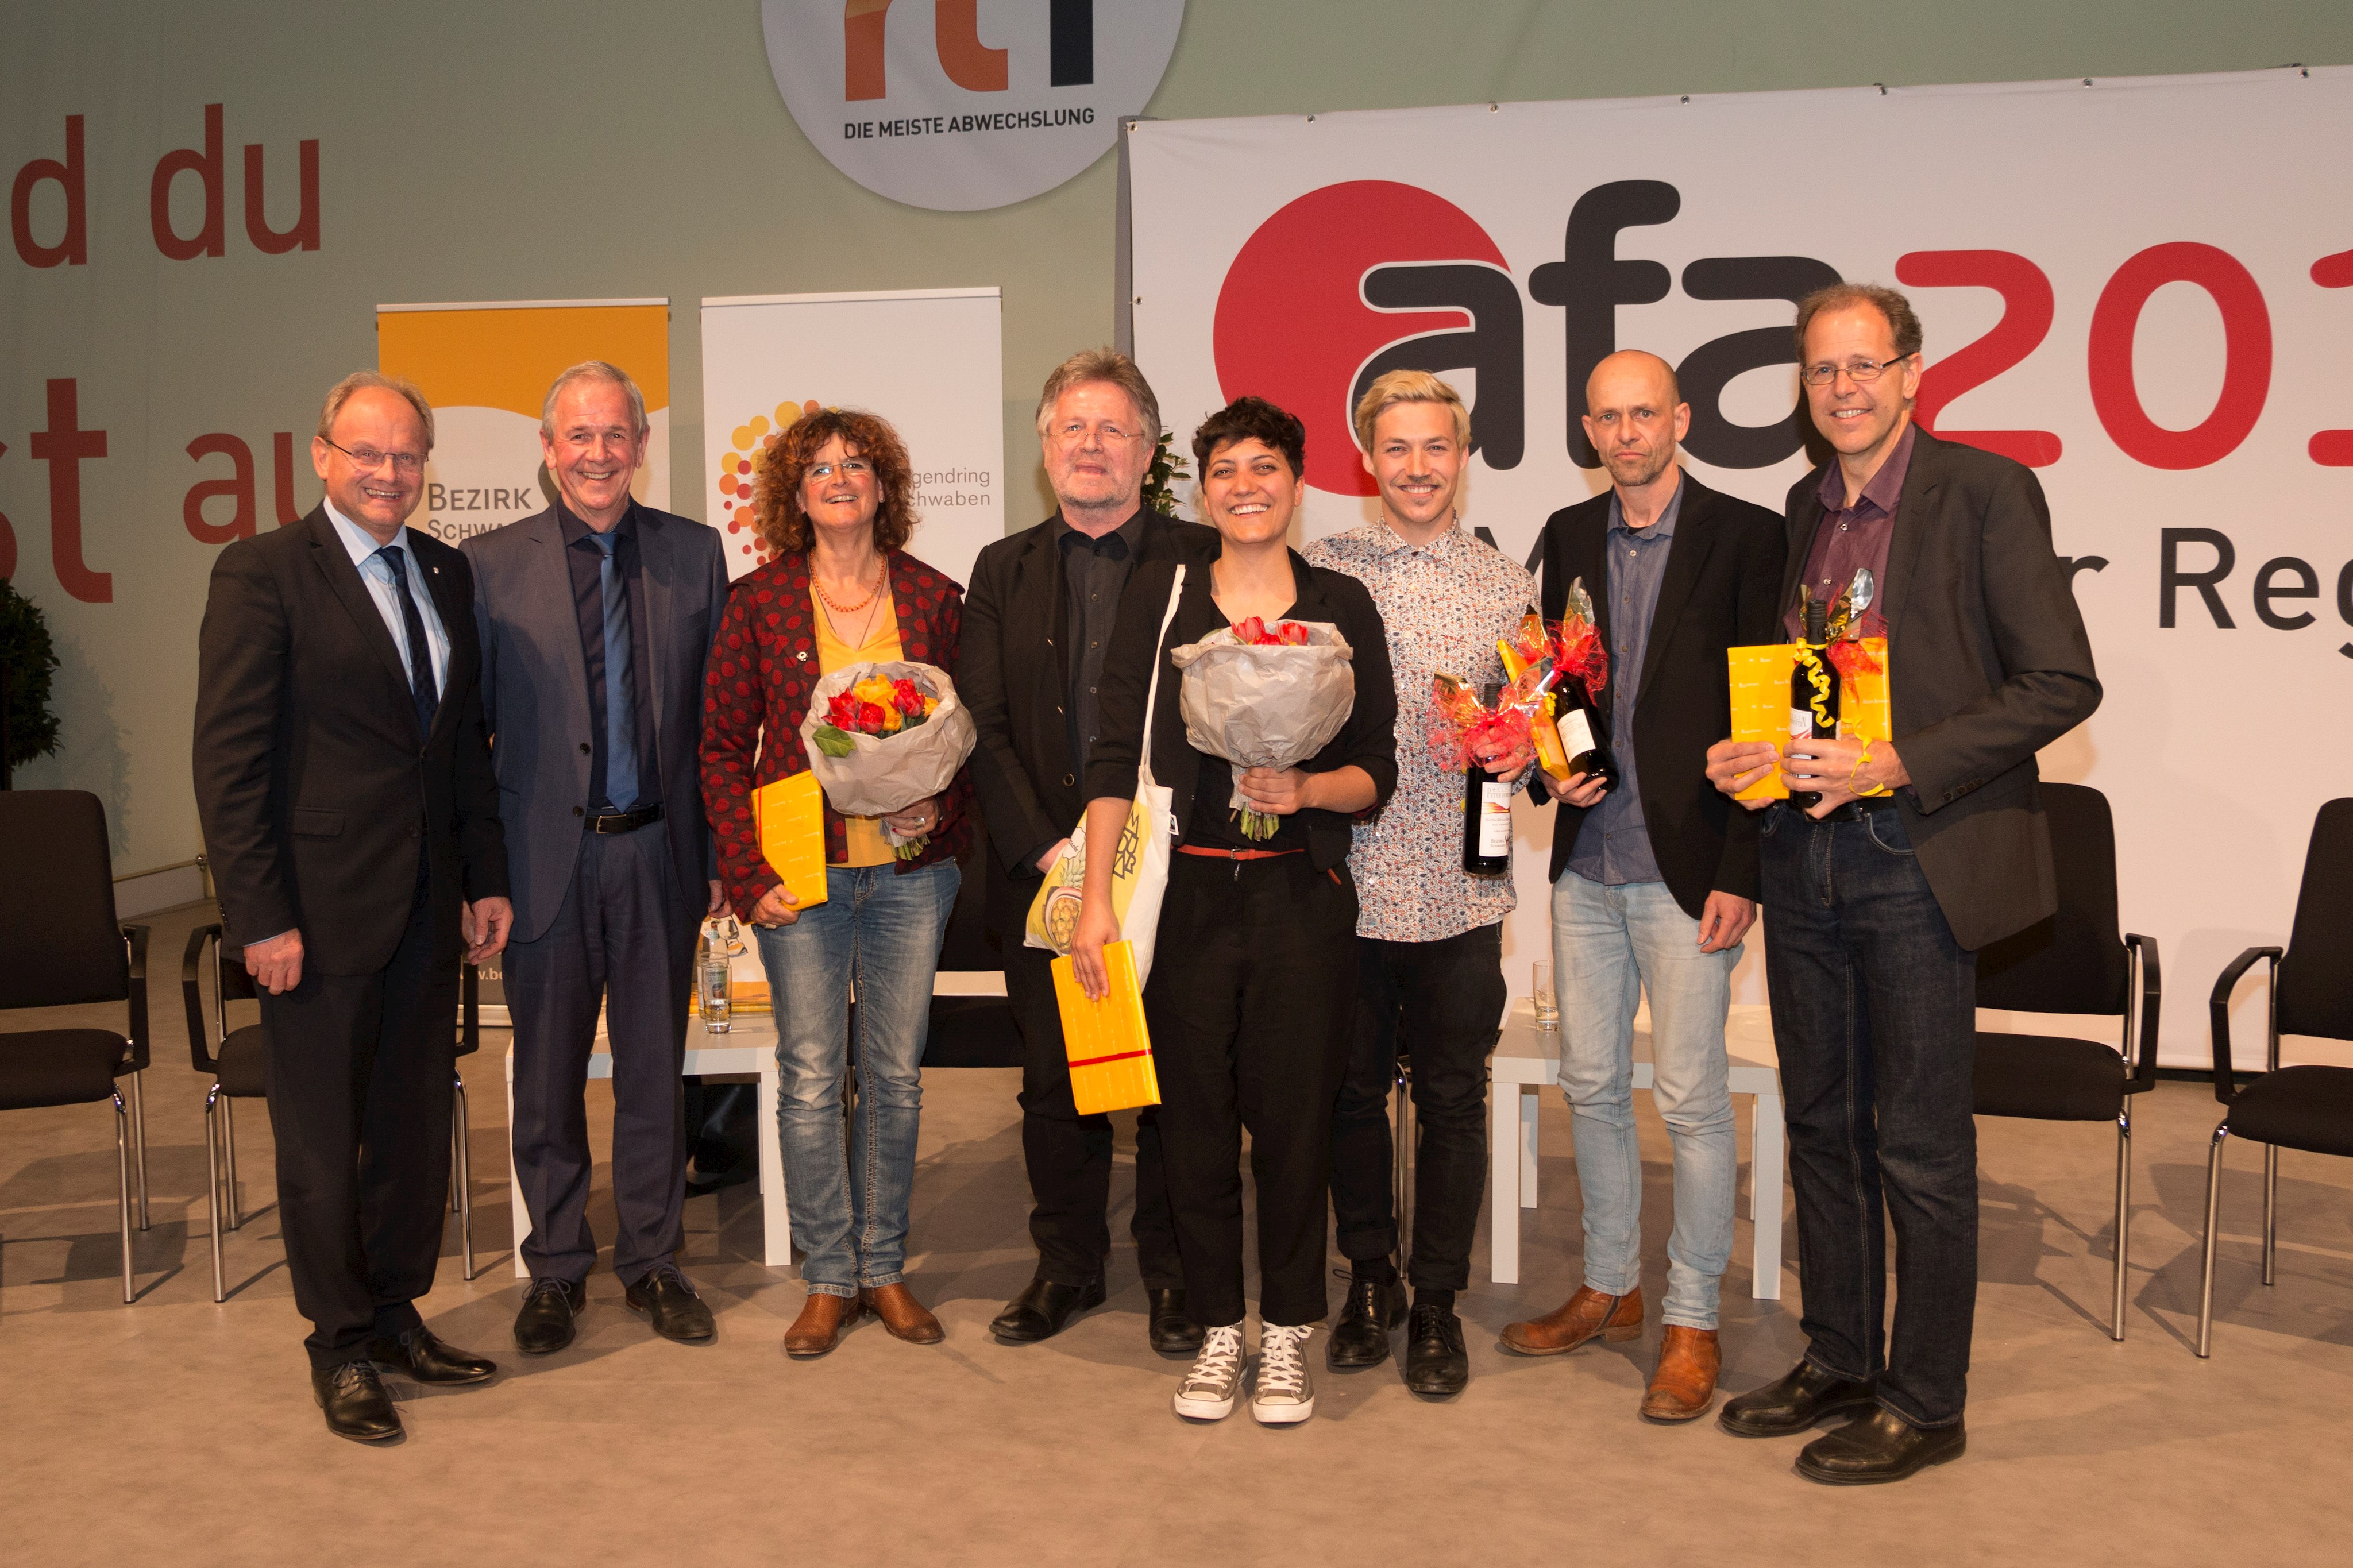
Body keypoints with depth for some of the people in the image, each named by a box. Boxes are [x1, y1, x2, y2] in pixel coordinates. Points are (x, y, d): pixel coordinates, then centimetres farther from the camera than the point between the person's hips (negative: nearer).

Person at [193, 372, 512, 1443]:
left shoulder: (447, 575, 9)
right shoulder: (262, 574, -9)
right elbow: (228, 759, -12)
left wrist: (486, 877, 9)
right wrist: (260, 915, -16)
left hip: (428, 905, 6)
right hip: (322, 907, -6)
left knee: (416, 1121, 15)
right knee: (323, 1139, 7)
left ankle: (396, 1314, 31)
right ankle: (341, 1346, 23)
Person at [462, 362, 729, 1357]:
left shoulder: (694, 554, 4)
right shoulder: (492, 563, -1)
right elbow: (468, 725, 0)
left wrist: (720, 852, 2)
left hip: (658, 853, 1)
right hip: (546, 856, -1)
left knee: (655, 1069, 11)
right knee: (548, 1076, 10)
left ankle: (652, 1261, 26)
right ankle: (556, 1268, 26)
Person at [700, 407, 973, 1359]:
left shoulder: (932, 600, 5)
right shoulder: (758, 604, 1)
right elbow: (723, 748, 2)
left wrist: (944, 808, -9)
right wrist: (748, 875, -6)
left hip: (911, 870, 2)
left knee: (896, 1076, 9)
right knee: (811, 1080, 3)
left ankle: (885, 1268, 23)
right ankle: (829, 1279, 17)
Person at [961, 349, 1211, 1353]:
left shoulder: (1202, 559, 1)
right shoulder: (1003, 571, 11)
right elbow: (981, 728, 4)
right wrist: (1045, 848, -8)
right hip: (1043, 874, 3)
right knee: (1054, 1082, 11)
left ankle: (1172, 1272, 22)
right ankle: (1068, 1265, 28)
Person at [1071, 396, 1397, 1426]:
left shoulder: (1342, 605, 6)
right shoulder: (1159, 595, 6)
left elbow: (1377, 769, 7)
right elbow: (1116, 753, 2)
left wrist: (1309, 788, -14)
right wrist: (1096, 896, -4)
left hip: (1303, 896, 0)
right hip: (1186, 895, 0)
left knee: (1294, 1116, 3)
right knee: (1195, 1117, 5)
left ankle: (1286, 1336, 19)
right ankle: (1218, 1332, 21)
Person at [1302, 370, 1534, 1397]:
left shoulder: (1505, 585, 6)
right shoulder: (1318, 570, 4)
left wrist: (1521, 753, -11)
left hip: (1460, 887, 0)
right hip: (1345, 878, 0)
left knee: (1452, 1098, 7)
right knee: (1352, 1089, 10)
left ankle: (1437, 1300, 23)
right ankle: (1369, 1278, 29)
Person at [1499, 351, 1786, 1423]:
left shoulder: (1745, 535, -6)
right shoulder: (1568, 536, 11)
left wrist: (1741, 874, -12)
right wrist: (1554, 764, -2)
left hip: (1687, 864, -5)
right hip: (1585, 862, 6)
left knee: (1691, 1100, 0)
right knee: (1591, 1087, 14)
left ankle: (1691, 1322, 16)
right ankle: (1610, 1287, 31)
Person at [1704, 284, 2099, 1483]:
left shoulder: (1985, 492, -7)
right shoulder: (1804, 508, 12)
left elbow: (2061, 683, -11)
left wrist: (1897, 764, -19)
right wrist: (1746, 753, 0)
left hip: (1916, 857, -6)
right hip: (1804, 852, 6)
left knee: (1919, 1144, 2)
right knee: (1822, 1124, 14)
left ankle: (1923, 1406, 16)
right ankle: (1838, 1362, 29)